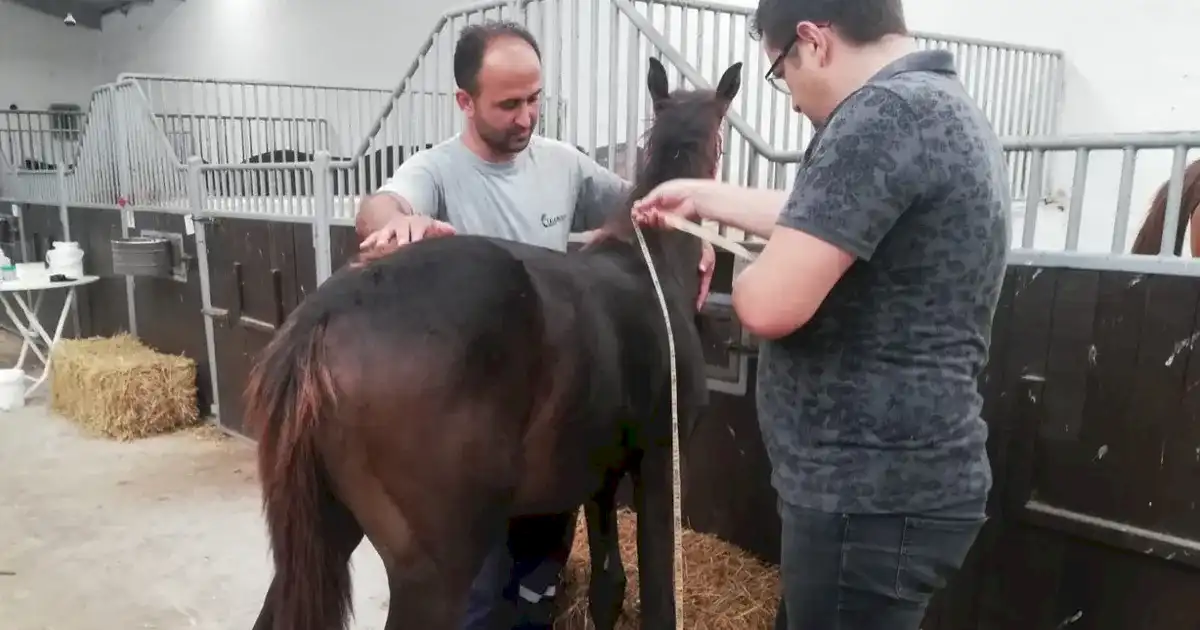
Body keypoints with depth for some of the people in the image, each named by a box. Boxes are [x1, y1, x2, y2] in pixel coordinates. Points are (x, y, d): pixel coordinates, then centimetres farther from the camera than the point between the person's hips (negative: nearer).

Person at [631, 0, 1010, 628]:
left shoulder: (884, 112, -21)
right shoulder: (940, 106, 12)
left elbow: (771, 303, -28)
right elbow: (815, 217, 24)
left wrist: (746, 280, -6)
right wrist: (703, 197, 28)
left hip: (874, 497, -10)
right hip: (899, 478, 10)